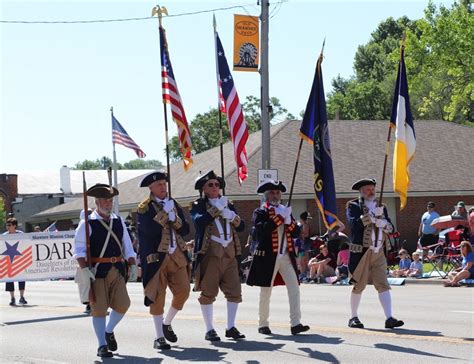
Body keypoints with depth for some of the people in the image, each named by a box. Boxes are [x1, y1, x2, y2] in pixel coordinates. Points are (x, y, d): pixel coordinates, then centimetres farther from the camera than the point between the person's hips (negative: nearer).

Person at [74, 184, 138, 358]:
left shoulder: (118, 221, 14)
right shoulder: (87, 223, -3)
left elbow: (127, 245, 18)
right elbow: (79, 248, -6)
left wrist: (132, 265, 9)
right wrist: (84, 268, -17)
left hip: (117, 270, 5)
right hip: (97, 270, -5)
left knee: (122, 304, -4)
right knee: (99, 308, -3)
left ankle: (109, 331, 24)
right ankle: (102, 346, 5)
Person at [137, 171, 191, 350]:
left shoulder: (174, 204, 15)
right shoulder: (144, 207, -3)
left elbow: (185, 230, 9)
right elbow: (150, 230, -19)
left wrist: (174, 219, -8)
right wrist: (165, 212, -14)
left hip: (177, 255, 5)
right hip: (156, 257, -5)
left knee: (183, 291, 0)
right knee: (157, 296, -3)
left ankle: (167, 324, 23)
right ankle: (159, 337, 5)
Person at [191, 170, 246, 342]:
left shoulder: (228, 204, 18)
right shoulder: (198, 205, 3)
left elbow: (241, 226, 10)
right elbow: (199, 221, -18)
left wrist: (232, 216, -9)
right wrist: (217, 208, -17)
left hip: (230, 254, 5)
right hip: (210, 254, -5)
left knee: (234, 291, 3)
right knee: (208, 292, -3)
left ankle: (231, 327, 12)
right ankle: (209, 329, 4)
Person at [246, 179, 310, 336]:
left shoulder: (285, 210, 16)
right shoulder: (260, 212, -1)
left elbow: (296, 233, 8)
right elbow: (261, 229, -20)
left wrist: (289, 220, -10)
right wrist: (279, 217, -19)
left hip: (286, 256, 4)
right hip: (268, 257, -4)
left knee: (294, 288, -7)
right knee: (266, 292, 5)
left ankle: (295, 324, -10)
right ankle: (263, 324, 17)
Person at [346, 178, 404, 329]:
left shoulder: (380, 207, 17)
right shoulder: (353, 206, 0)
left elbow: (391, 228, 11)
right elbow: (354, 223, -18)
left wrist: (383, 223, -11)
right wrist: (373, 215, -21)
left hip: (379, 253, 4)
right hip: (361, 252, -4)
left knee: (383, 285, -4)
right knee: (359, 285, 4)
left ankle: (389, 318, -10)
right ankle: (353, 318, 17)